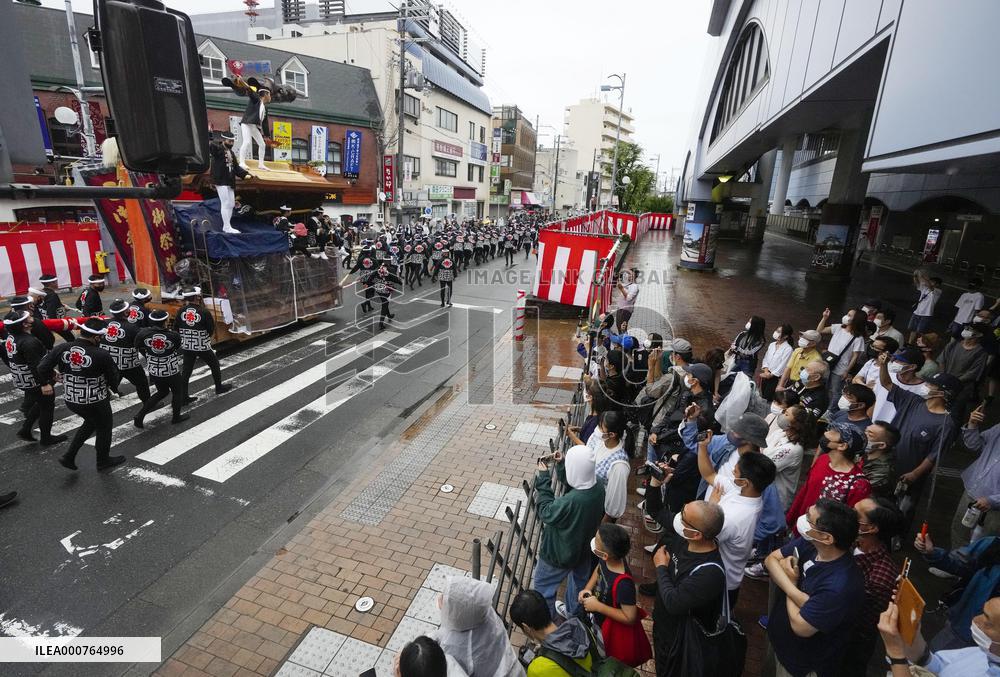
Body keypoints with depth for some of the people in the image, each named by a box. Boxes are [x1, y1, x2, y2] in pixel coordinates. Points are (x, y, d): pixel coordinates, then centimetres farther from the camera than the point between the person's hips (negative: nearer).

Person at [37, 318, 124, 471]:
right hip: (96, 402, -6)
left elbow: (42, 367, -3)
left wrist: (45, 383, 16)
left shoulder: (61, 348, -12)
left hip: (70, 400, 6)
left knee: (91, 422, 31)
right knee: (104, 427, 20)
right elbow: (114, 378, -14)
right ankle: (103, 460, 37)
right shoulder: (102, 355, -25)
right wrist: (112, 388, 10)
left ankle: (69, 457, 30)